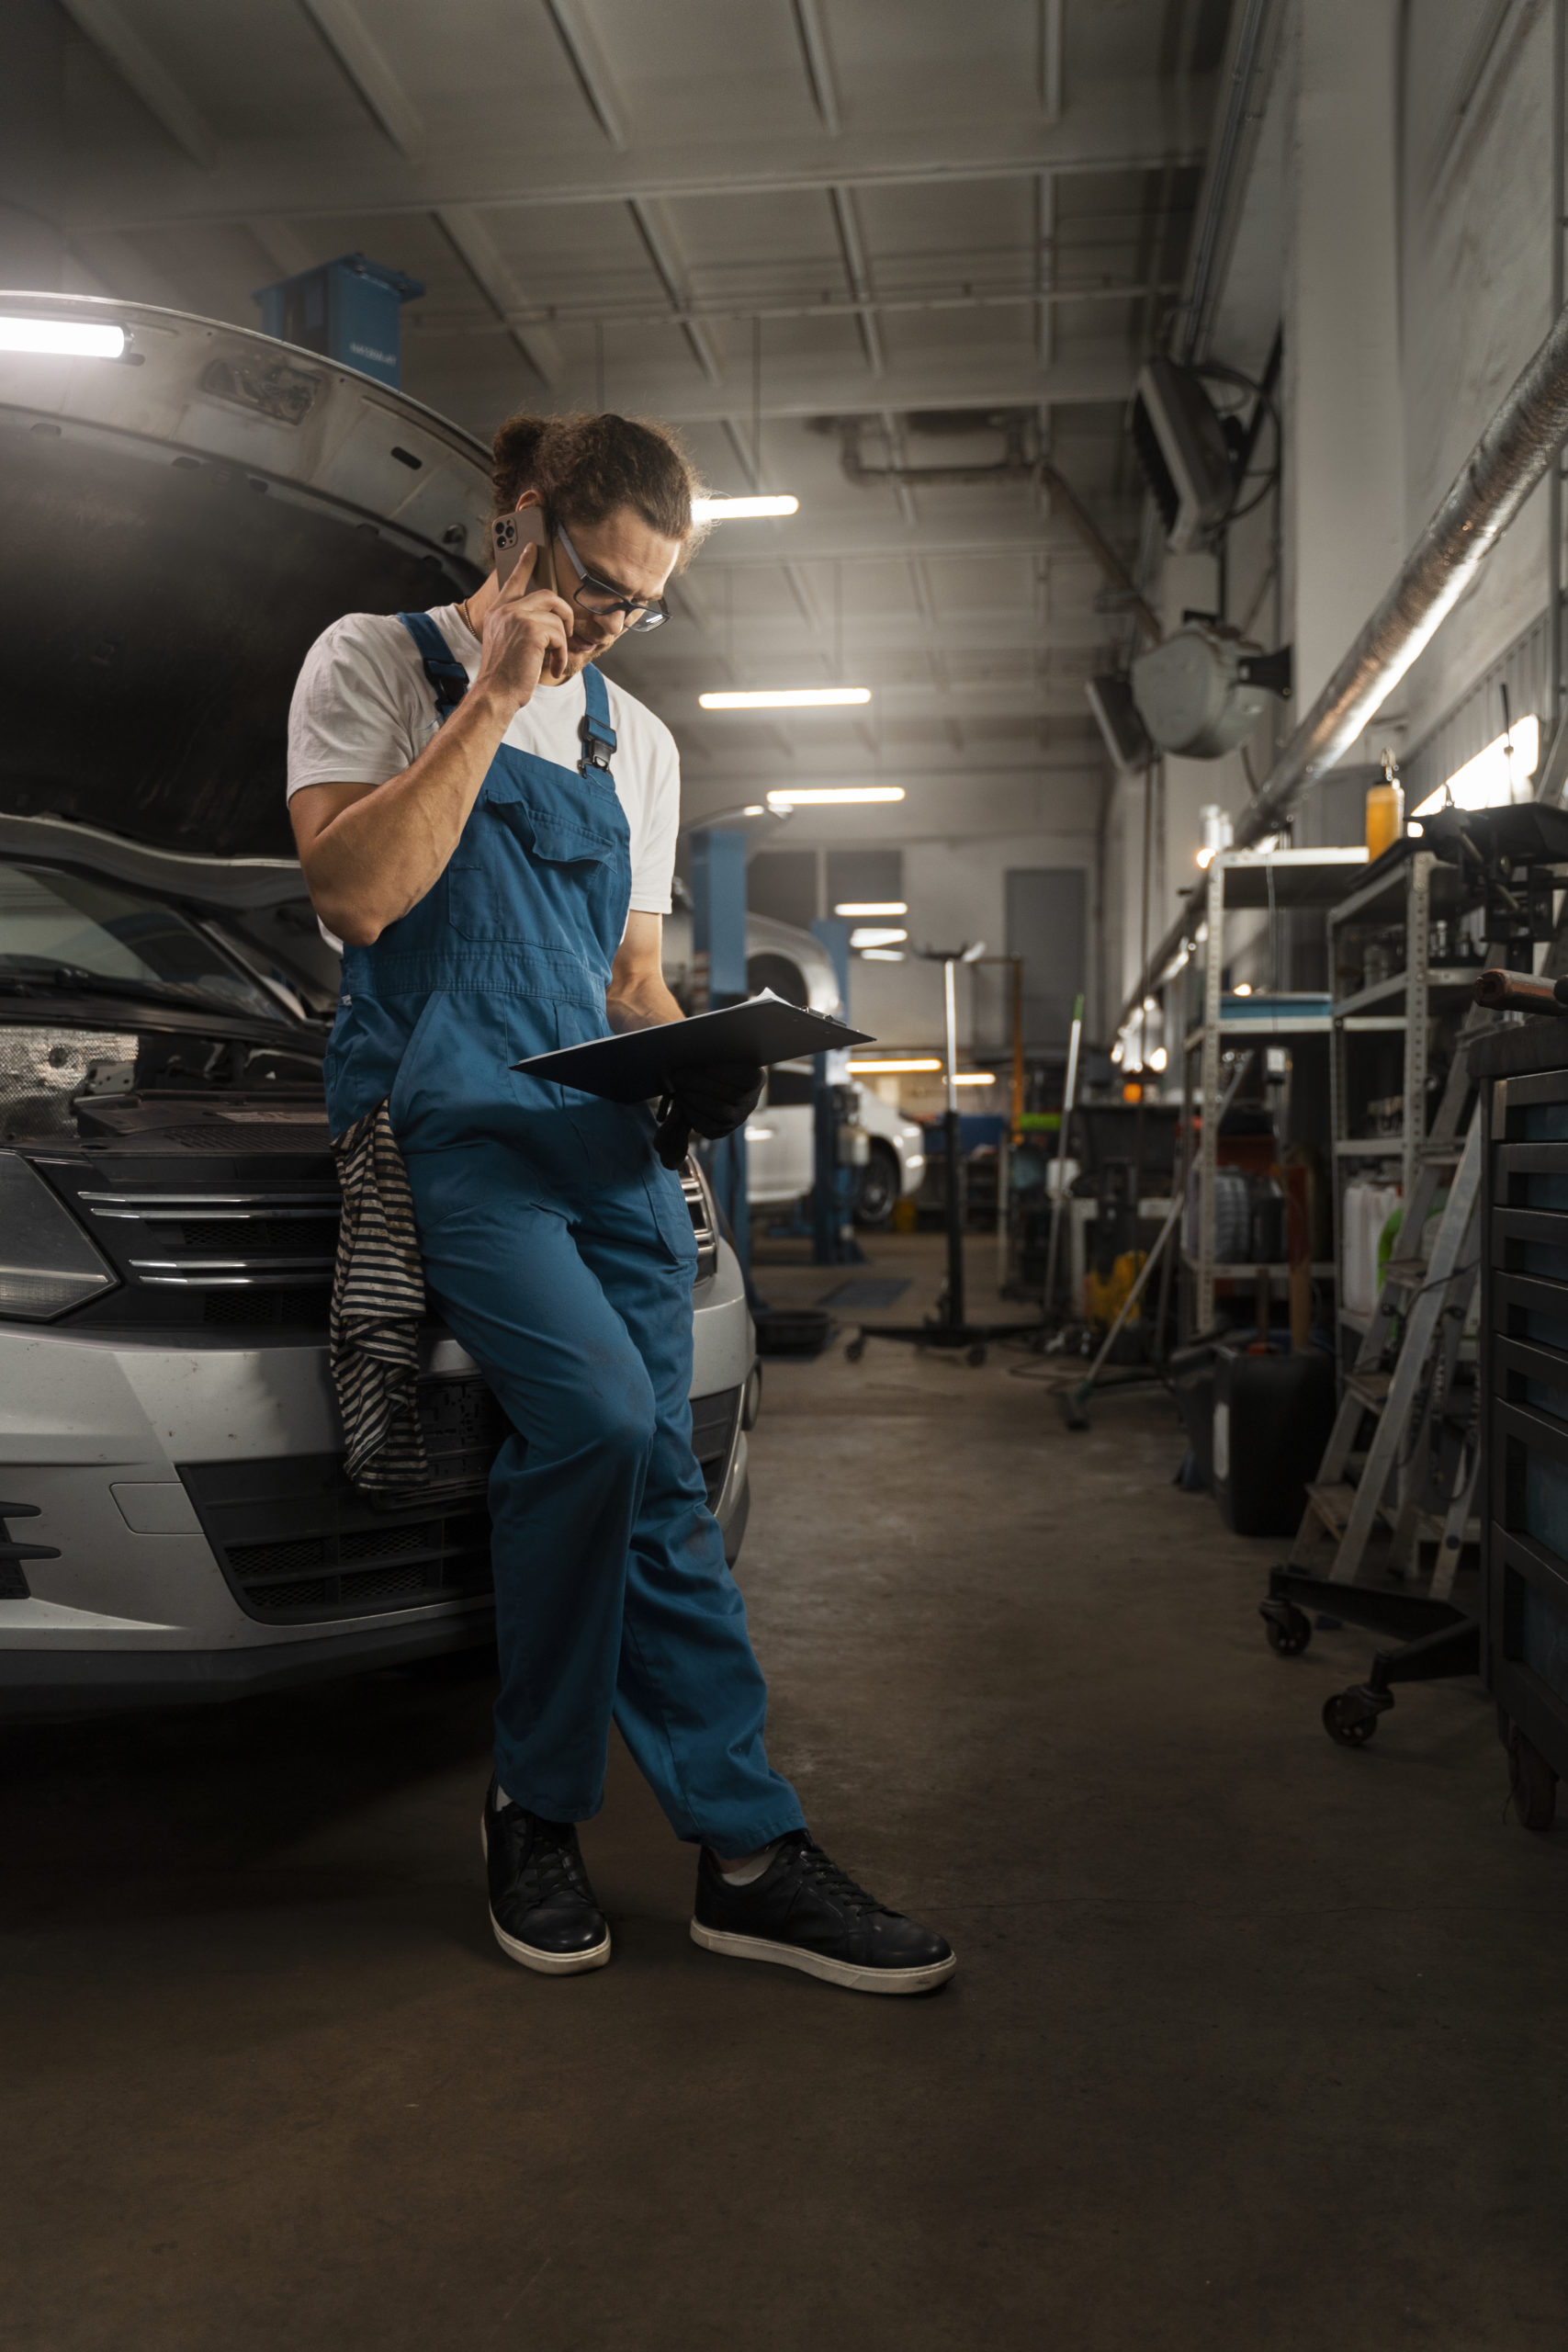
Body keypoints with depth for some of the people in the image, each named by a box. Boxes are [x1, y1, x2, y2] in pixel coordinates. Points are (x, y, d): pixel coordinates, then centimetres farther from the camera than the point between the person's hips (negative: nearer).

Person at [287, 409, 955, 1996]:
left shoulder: (634, 740, 21)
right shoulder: (377, 661, 6)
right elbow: (356, 894, -9)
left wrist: (690, 1062, 2)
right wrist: (493, 701, -9)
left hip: (601, 1125, 5)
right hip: (445, 1115, -5)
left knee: (652, 1467, -3)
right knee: (599, 1410, -24)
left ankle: (745, 1853, 2)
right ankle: (536, 1804, -4)